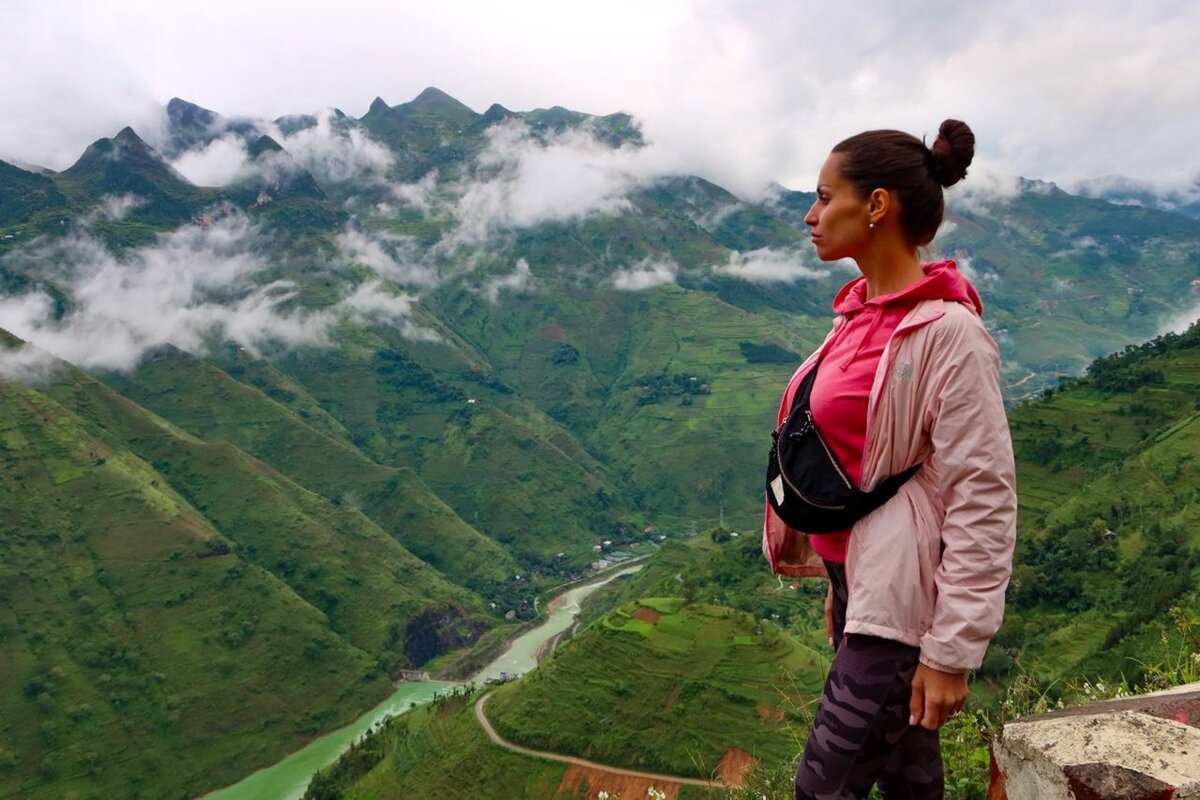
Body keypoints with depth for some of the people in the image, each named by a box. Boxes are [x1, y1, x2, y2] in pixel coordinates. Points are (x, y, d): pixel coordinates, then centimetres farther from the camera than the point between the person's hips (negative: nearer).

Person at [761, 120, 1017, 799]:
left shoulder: (948, 334, -19)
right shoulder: (862, 314, 6)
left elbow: (983, 503, -19)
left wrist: (951, 651, -17)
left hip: (900, 603, -8)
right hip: (857, 581, 8)